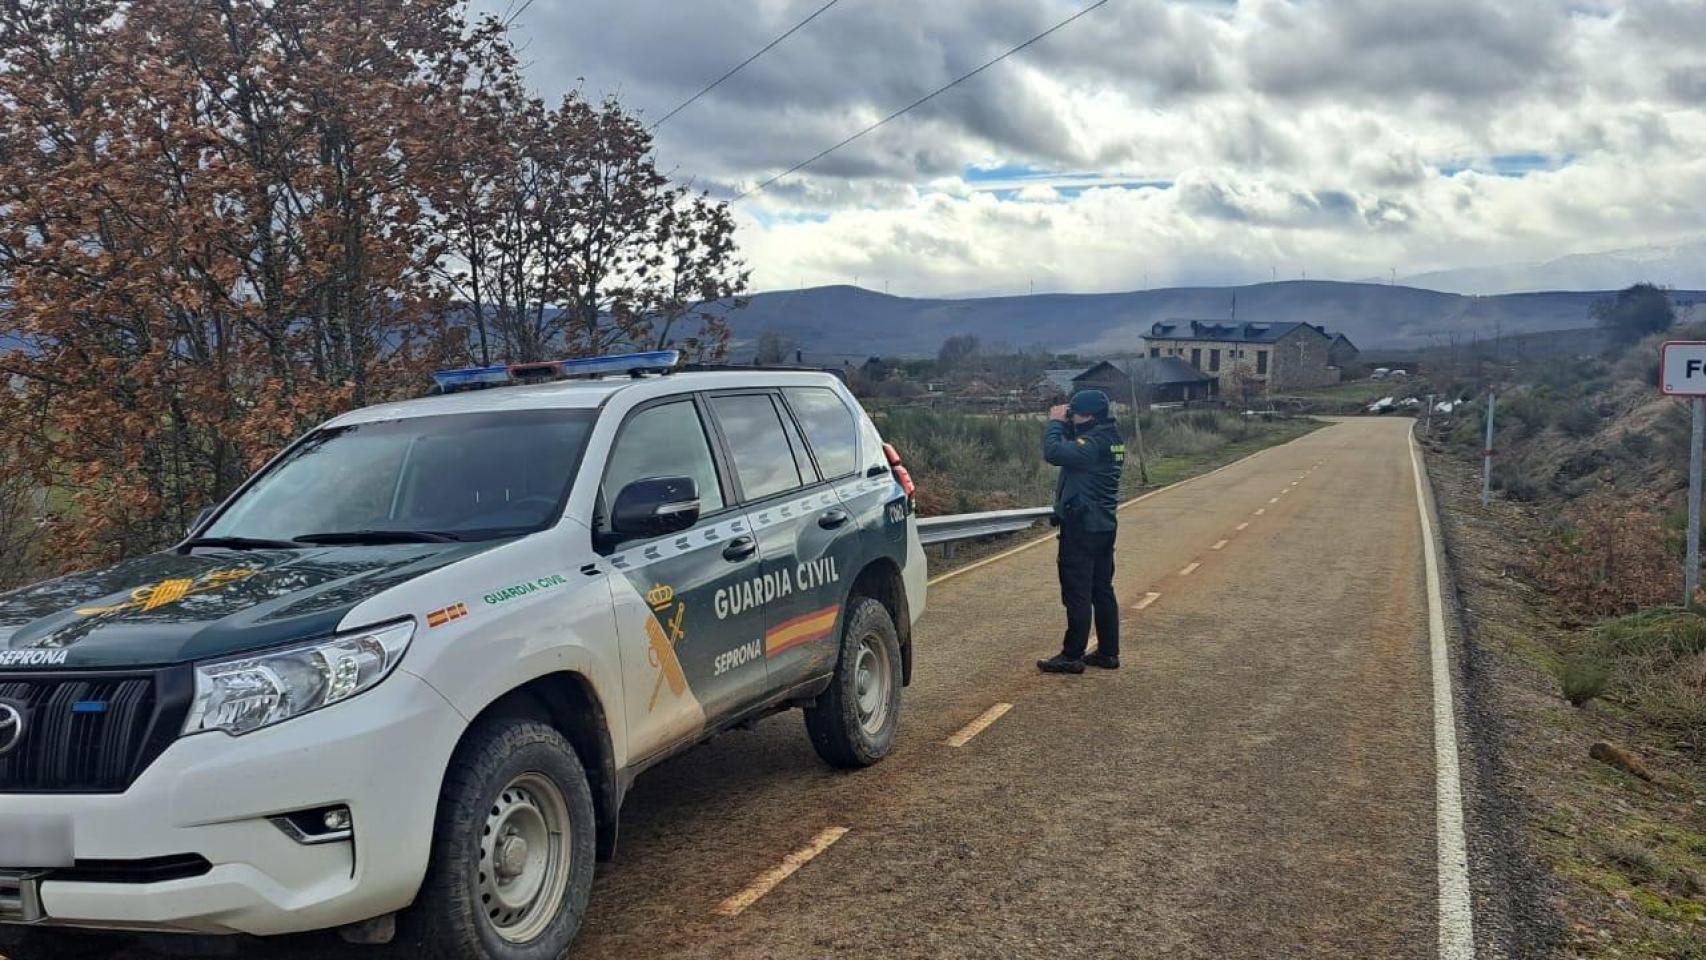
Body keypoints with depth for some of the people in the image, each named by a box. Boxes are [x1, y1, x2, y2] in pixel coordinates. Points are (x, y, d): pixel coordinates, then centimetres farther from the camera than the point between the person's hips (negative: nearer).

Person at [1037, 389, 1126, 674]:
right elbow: (1073, 450, 22)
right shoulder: (1109, 439, 10)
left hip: (1081, 527, -10)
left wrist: (1055, 423, -15)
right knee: (1102, 591, 13)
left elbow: (1054, 453, -30)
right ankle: (1108, 653, 19)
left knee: (1077, 593, -4)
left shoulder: (1093, 443, -20)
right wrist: (1064, 425, 6)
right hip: (1103, 525, 10)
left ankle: (1072, 656, 1)